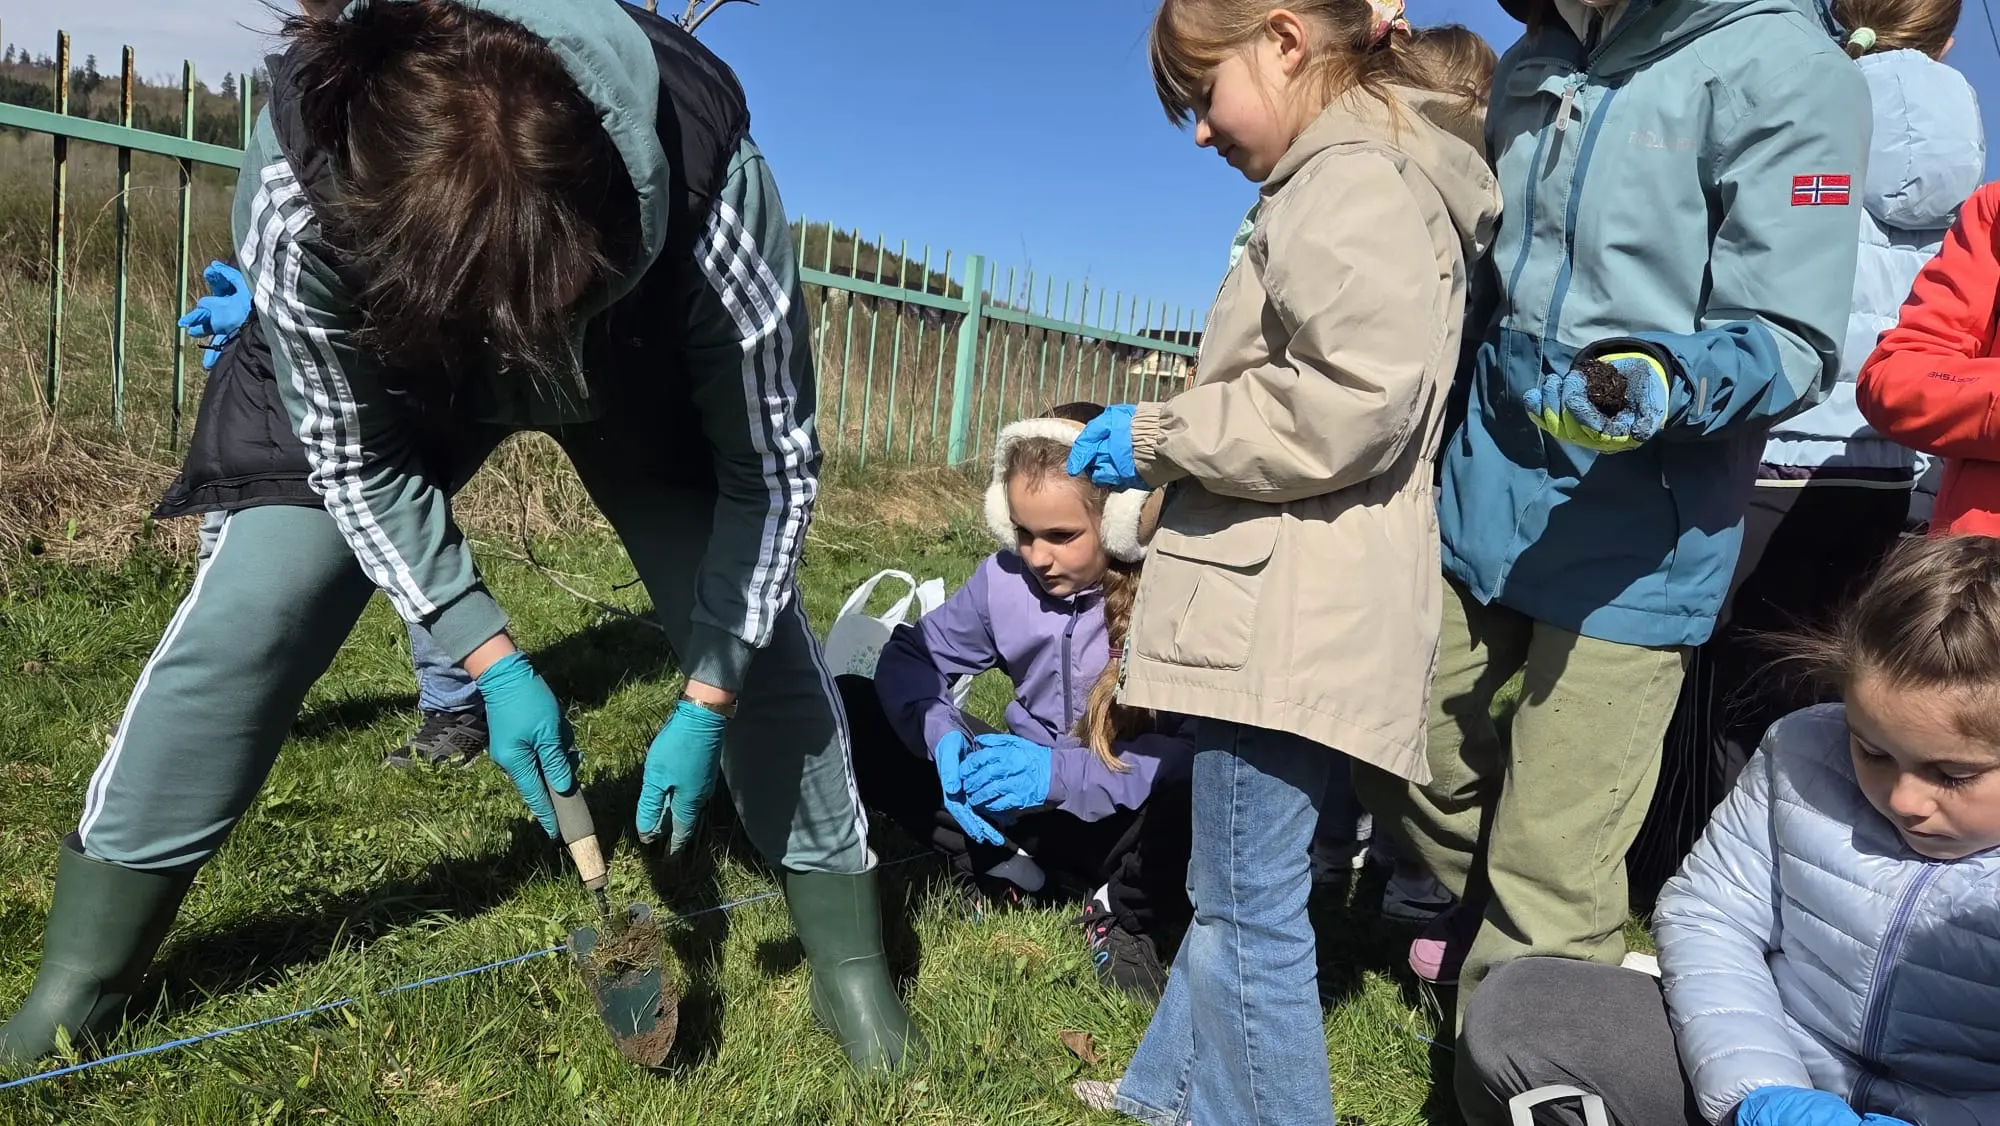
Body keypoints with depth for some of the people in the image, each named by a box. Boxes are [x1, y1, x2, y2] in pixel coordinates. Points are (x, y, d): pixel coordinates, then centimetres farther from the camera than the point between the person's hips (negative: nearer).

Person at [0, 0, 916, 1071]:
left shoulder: (711, 191, -40)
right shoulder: (299, 197, -37)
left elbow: (769, 466, -27)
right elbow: (357, 460, -20)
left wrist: (706, 700, -27)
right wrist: (493, 660, -25)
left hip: (640, 377, 0)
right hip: (393, 368, 1)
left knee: (753, 621, -11)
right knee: (243, 614, -11)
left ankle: (850, 960, 8)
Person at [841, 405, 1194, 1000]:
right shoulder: (1006, 576, -8)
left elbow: (1204, 747, -28)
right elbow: (912, 654, -3)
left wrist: (1063, 772, -36)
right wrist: (940, 734, -24)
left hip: (1126, 814, -4)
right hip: (1026, 796, 4)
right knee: (850, 711, -9)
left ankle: (1128, 921, -6)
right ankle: (997, 866, 0)